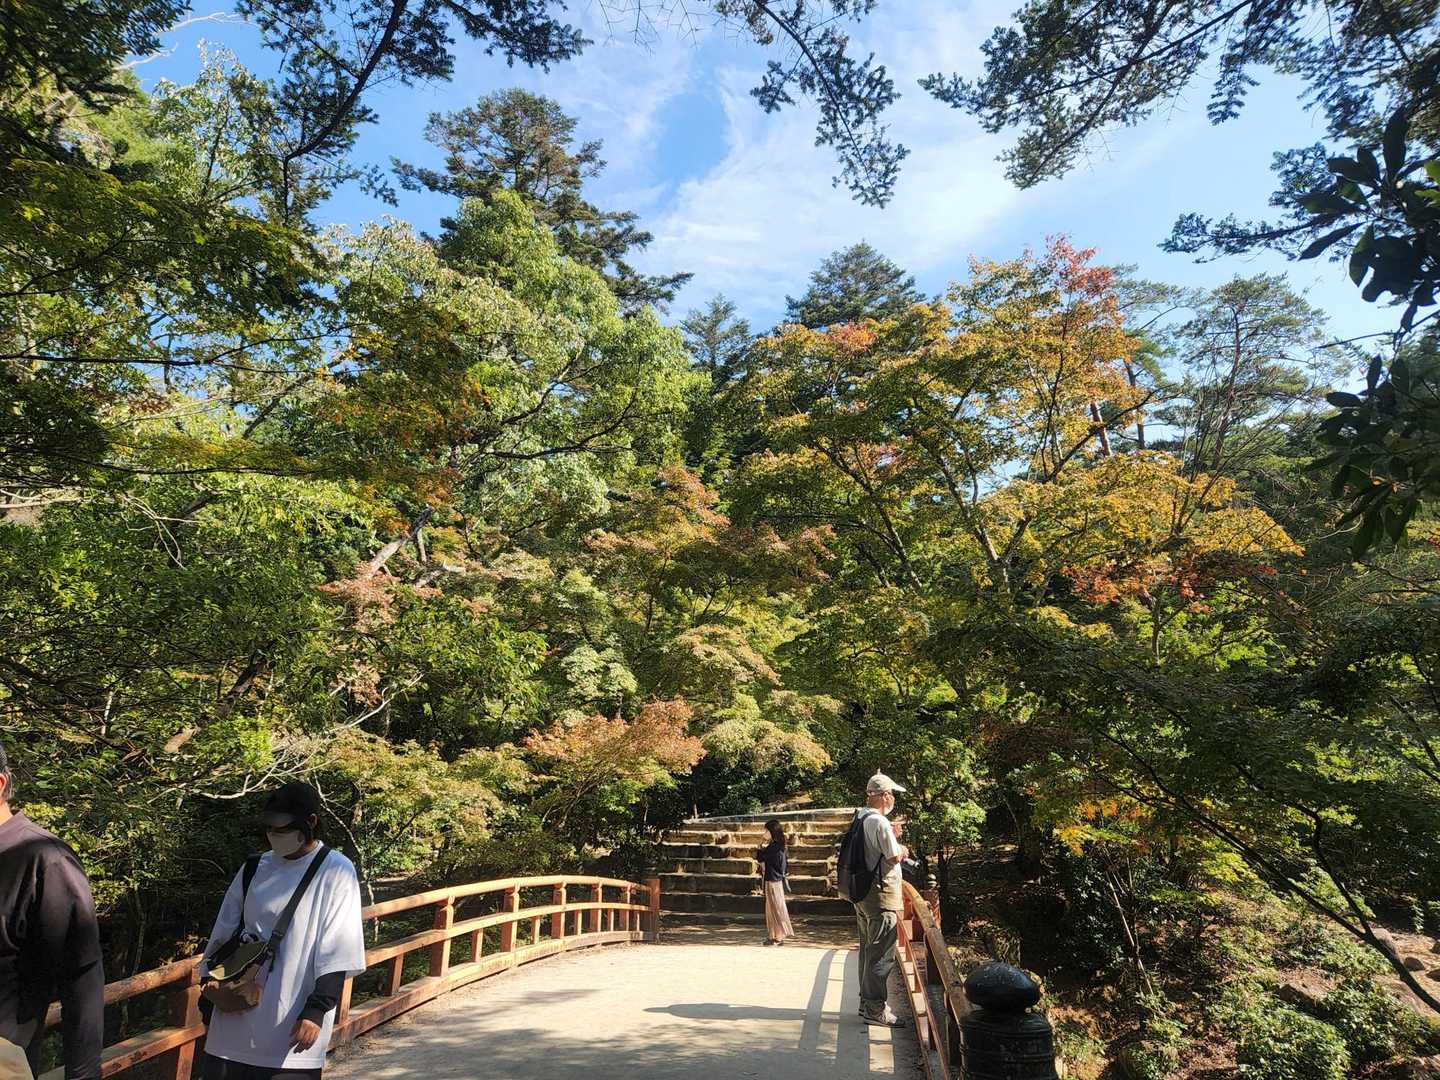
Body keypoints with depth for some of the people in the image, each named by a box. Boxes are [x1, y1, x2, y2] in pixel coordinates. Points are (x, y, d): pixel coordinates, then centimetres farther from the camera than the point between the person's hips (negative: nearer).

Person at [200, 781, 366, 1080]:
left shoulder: (335, 872, -9)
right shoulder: (254, 868, 7)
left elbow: (337, 953, -11)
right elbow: (223, 932, 16)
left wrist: (316, 1011, -15)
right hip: (237, 1016, 5)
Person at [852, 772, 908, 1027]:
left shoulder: (859, 818, 9)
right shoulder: (879, 822, -20)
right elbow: (894, 856, -19)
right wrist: (903, 849, 1)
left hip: (862, 892, 10)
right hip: (881, 894, -10)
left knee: (868, 948, 17)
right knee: (882, 953, -2)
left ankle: (867, 1001, 26)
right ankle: (875, 1008, 3)